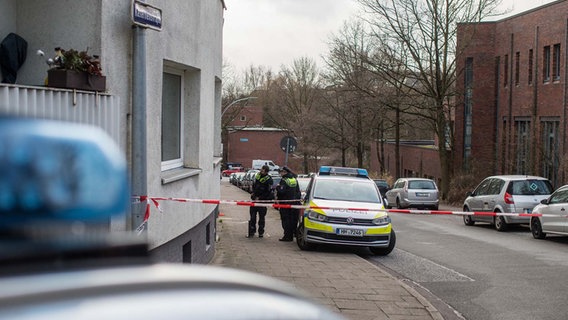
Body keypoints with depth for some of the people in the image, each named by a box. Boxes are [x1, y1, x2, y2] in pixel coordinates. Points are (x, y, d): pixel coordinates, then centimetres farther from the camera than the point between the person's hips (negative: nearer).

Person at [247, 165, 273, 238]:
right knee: (252, 216, 3)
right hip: (255, 199, 5)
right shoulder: (257, 175, 4)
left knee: (262, 217, 4)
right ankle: (251, 232, 7)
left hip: (263, 200, -5)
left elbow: (268, 192, -13)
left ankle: (261, 232, 14)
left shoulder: (269, 179, -14)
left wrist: (259, 197, -12)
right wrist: (253, 193, 6)